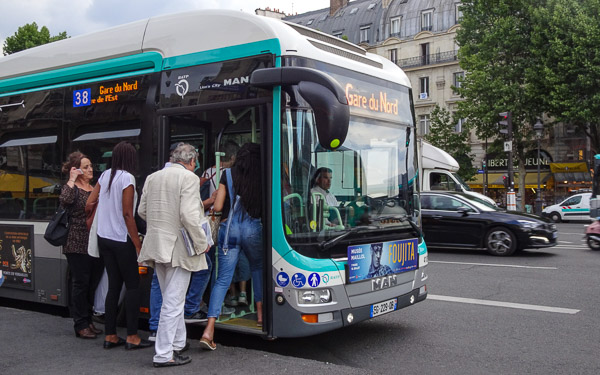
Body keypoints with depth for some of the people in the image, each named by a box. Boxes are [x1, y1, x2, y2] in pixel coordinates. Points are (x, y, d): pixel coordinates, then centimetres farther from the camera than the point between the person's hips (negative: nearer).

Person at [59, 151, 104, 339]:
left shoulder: (95, 189, 16)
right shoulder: (72, 188, -4)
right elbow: (64, 200, -28)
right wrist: (71, 180, -17)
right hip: (77, 245, -6)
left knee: (92, 284, 10)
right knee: (81, 283, -2)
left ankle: (88, 321, 21)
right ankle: (80, 325, 6)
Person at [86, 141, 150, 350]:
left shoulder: (105, 175, 6)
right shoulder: (127, 178, -13)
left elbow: (90, 203, 8)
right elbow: (127, 214, -16)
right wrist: (138, 244, -13)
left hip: (103, 238, 7)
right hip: (121, 240, -7)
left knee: (114, 285, 12)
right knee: (133, 286, 2)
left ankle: (110, 336, 16)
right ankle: (132, 337, 4)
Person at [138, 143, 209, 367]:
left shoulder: (152, 177, 9)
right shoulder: (189, 177, -12)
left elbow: (142, 211, 13)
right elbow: (189, 215, -20)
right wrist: (202, 243, -10)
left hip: (156, 246, 8)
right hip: (178, 247, -7)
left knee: (172, 298, 21)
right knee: (173, 302, 0)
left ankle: (178, 343, 34)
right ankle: (164, 355, 5)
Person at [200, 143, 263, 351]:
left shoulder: (228, 175, 1)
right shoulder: (262, 179, 0)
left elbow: (217, 207, -2)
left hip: (229, 229, 1)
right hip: (253, 229, 0)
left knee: (222, 279, 0)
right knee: (258, 267, 26)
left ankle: (209, 330, -8)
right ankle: (260, 314, 28)